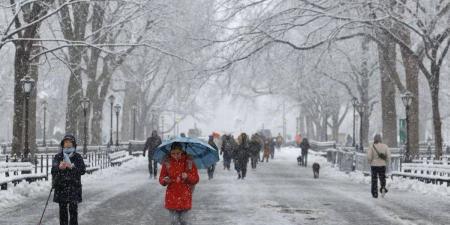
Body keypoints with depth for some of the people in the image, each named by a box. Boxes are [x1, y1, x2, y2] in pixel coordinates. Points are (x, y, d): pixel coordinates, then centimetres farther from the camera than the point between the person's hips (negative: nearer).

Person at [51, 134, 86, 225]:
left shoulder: (78, 157, 5)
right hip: (61, 187, 1)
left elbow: (83, 170, -4)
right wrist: (59, 167, -29)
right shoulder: (58, 157, 6)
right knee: (62, 209, 6)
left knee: (73, 209, -7)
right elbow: (53, 169, -6)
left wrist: (72, 167, -20)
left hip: (74, 187, -1)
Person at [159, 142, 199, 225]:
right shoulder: (167, 162, -3)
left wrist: (187, 176, -21)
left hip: (185, 197, 0)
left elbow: (196, 179, -1)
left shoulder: (189, 162, -5)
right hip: (172, 197, 1)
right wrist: (164, 180, -19)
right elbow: (161, 178, 4)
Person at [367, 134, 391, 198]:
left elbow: (369, 157, -14)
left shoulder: (372, 146, -8)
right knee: (382, 178, 17)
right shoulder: (385, 146, -2)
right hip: (382, 165, 1)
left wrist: (370, 162, 5)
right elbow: (389, 156, -6)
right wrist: (387, 163, 9)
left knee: (374, 180, 11)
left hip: (374, 165, -1)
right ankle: (383, 188, -9)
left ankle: (375, 194, 11)